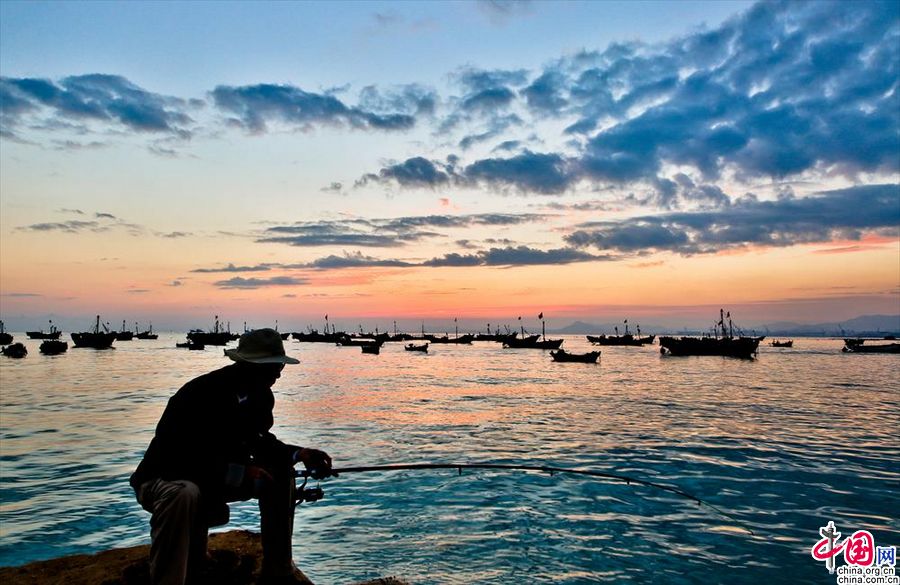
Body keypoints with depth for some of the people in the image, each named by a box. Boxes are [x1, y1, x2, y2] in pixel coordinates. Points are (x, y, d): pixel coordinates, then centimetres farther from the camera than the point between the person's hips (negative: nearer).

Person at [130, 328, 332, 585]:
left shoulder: (261, 395, -7)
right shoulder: (199, 394, -29)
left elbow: (258, 441, 6)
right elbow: (174, 457, -32)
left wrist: (300, 454, -12)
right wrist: (240, 472, -34)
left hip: (215, 481, 7)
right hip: (163, 481, -7)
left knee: (280, 473, -7)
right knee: (184, 494, -40)